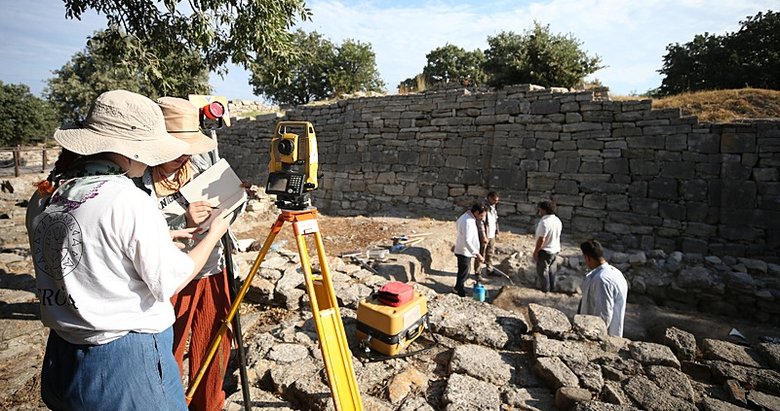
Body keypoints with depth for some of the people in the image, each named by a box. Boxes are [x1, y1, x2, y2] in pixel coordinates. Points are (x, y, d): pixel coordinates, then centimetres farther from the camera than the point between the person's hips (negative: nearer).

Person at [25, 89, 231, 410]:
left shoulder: (43, 198, 0)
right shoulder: (128, 200, -23)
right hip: (128, 363, -7)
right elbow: (171, 282, -16)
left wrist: (160, 236, 11)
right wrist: (214, 233, -4)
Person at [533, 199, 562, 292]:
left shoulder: (544, 222, -27)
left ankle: (545, 290, 22)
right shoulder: (558, 220, 1)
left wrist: (535, 251, -15)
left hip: (545, 251, -8)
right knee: (550, 269, 25)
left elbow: (541, 240, -26)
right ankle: (552, 288, 36)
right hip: (555, 249, 9)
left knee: (542, 271, 10)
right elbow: (557, 235, 11)